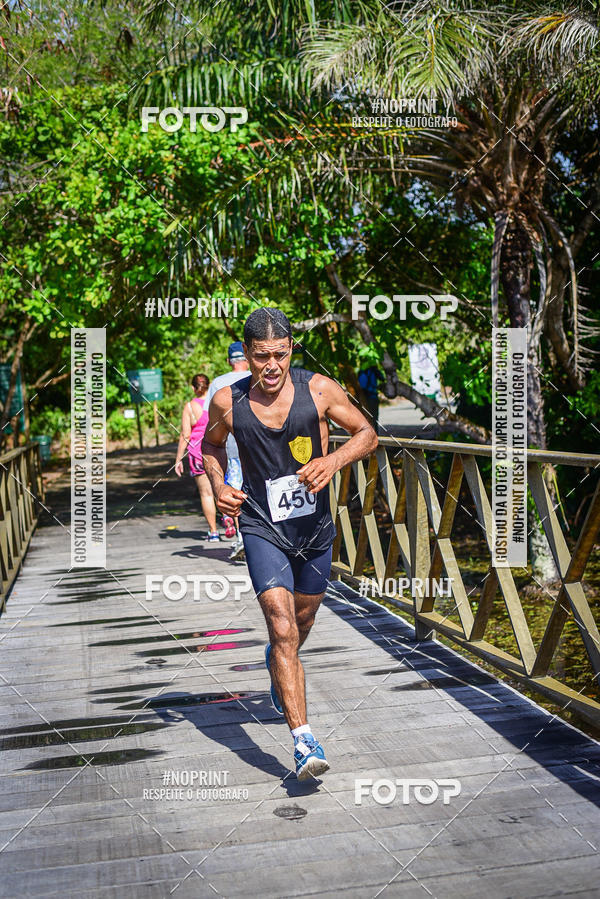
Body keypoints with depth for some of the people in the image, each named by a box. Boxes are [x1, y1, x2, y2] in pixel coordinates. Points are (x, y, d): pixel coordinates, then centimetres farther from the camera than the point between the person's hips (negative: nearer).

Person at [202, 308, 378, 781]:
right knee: (283, 627, -16)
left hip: (315, 527, 2)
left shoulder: (318, 389, -12)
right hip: (261, 528, -2)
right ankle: (304, 741, -14)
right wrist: (219, 486, -7)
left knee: (302, 623, 21)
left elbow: (368, 434, -2)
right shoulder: (227, 401, -10)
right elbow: (211, 444, 11)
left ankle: (277, 663, 56)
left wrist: (332, 460, -21)